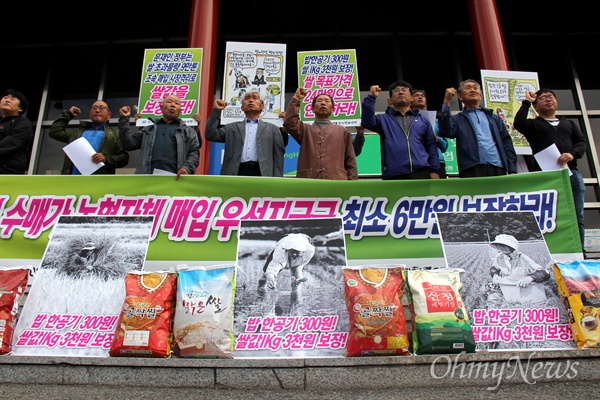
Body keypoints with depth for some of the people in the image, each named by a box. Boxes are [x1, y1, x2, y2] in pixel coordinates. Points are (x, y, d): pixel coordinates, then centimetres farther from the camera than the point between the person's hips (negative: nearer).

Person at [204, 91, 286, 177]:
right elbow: (210, 135, 11)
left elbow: (278, 158, 11)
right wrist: (216, 110, 6)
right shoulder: (232, 127, 23)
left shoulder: (272, 129, 18)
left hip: (260, 174, -1)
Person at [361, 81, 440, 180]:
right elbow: (367, 122, -2)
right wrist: (371, 97, -8)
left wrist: (434, 172, 5)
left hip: (421, 174, 1)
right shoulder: (384, 119, 19)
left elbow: (431, 148, 16)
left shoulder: (423, 121, 23)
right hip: (393, 176, -1)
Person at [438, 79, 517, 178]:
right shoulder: (457, 119, 16)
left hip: (498, 169, 3)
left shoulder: (494, 117, 25)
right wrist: (447, 102, -7)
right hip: (472, 171, -3)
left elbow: (506, 143, 18)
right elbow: (445, 132, -6)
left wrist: (512, 170, 5)